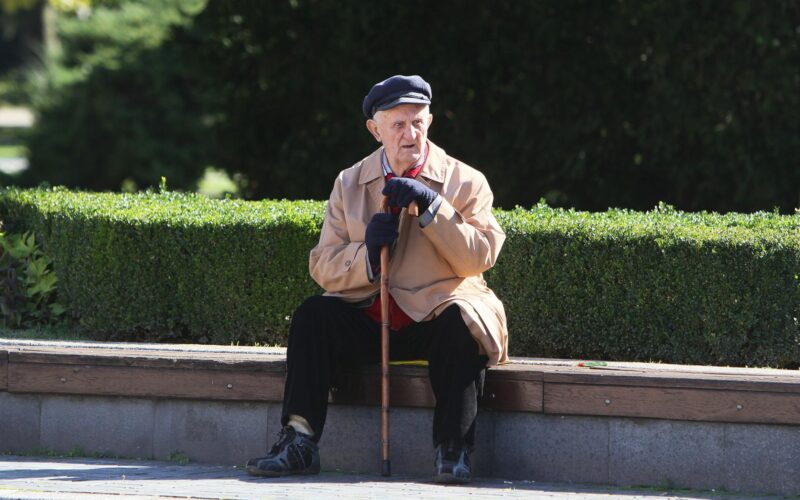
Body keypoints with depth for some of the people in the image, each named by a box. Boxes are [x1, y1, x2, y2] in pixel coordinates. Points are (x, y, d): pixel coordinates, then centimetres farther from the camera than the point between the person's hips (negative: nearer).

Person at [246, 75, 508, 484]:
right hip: (369, 319, 2)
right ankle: (299, 443, -24)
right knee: (313, 316, -23)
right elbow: (323, 268, 4)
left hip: (436, 317, -2)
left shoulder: (465, 182, 4)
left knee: (460, 324, -35)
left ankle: (452, 450, -29)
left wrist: (431, 207, -17)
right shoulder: (349, 184, 10)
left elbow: (480, 257, -8)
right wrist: (367, 253, -17)